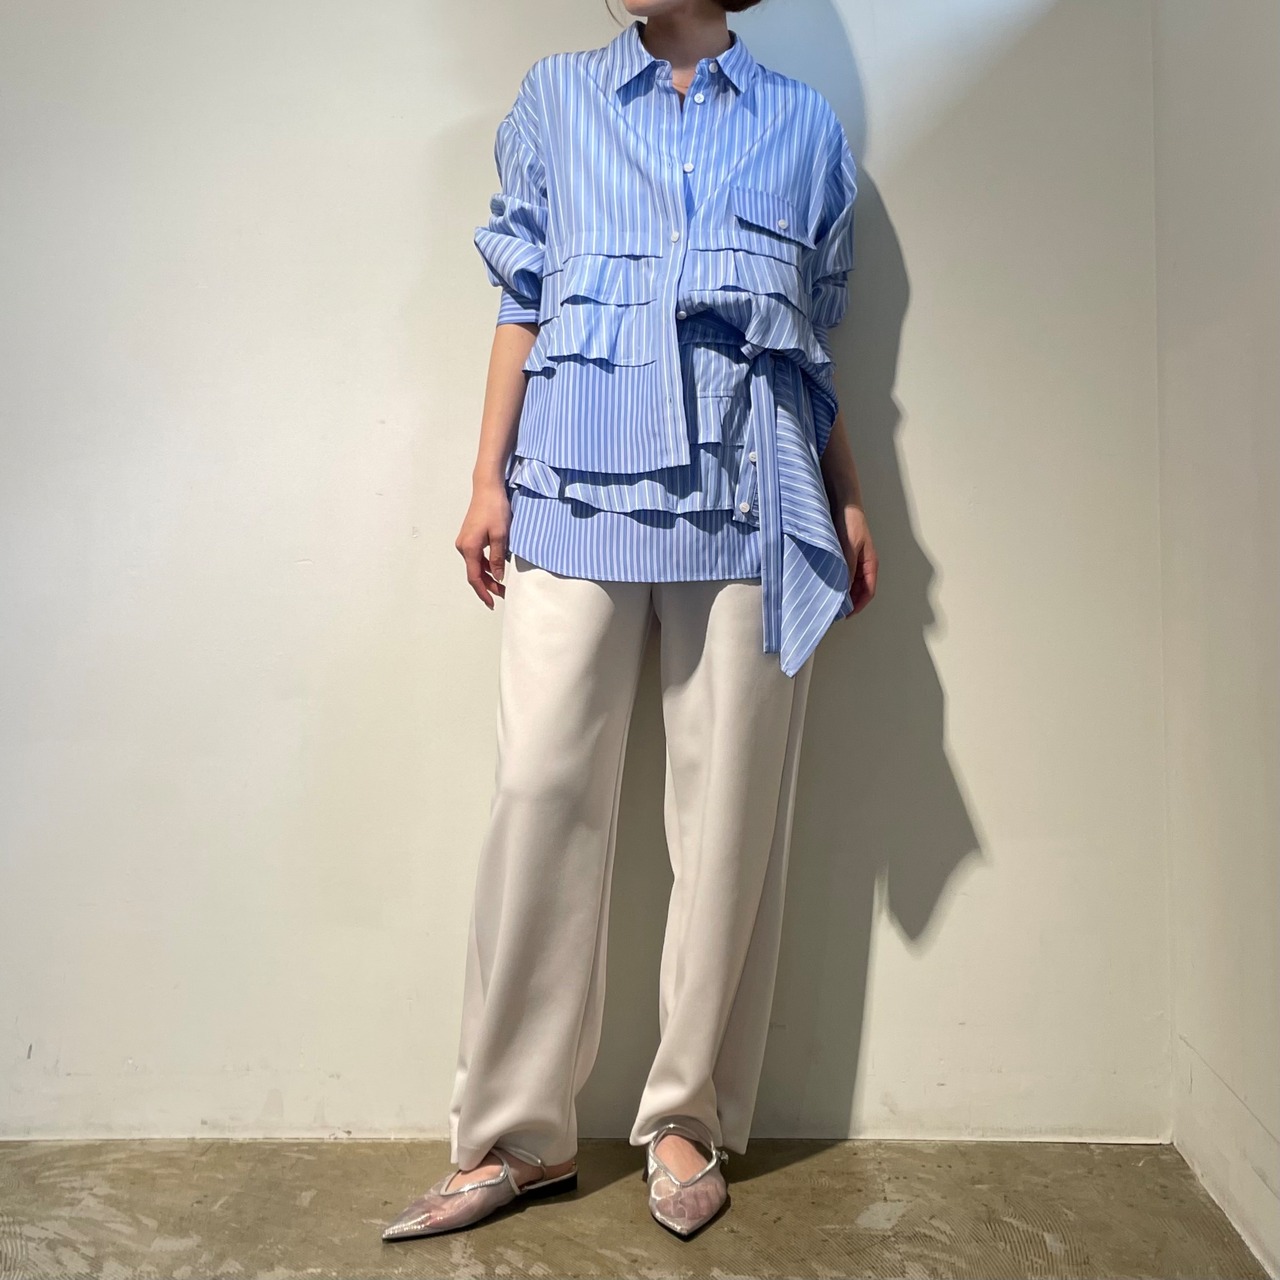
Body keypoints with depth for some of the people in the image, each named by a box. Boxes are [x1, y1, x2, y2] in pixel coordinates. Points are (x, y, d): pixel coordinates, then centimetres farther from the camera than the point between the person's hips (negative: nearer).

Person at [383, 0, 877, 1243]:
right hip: (579, 485, 0)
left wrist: (850, 503, 13)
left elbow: (814, 343, 18)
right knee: (542, 794, -6)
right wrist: (489, 479, 4)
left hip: (749, 499, 1)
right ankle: (514, 1133, 8)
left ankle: (688, 1120, 15)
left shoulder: (806, 126, 18)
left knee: (730, 810, 0)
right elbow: (521, 303, 12)